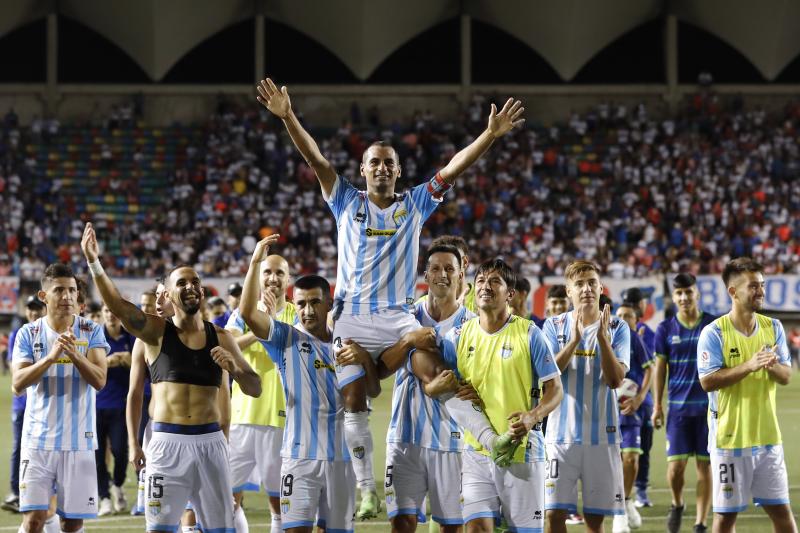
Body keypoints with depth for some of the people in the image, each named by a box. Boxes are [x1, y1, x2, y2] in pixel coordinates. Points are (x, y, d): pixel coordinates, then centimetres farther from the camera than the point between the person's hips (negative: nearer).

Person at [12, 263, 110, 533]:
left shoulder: (91, 331, 1)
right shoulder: (29, 334, 2)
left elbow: (99, 380, -9)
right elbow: (17, 384, -8)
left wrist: (74, 354, -26)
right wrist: (50, 357, -23)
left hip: (79, 440, 1)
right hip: (38, 439, 0)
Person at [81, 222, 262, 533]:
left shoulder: (220, 338, 8)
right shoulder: (156, 332, 1)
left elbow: (255, 389, 9)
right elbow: (118, 306, -16)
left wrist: (234, 369, -13)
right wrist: (94, 263, -30)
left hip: (210, 442, 2)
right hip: (167, 442, -2)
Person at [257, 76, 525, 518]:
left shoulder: (415, 205, 10)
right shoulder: (347, 202, 8)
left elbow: (452, 168, 0)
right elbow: (315, 159, -2)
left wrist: (491, 134, -12)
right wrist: (288, 118, -15)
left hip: (397, 315, -1)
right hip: (350, 318, 1)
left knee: (435, 367, -26)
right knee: (353, 402, -2)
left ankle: (490, 439, -36)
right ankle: (367, 489, 6)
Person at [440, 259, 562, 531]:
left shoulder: (528, 333, -2)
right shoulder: (459, 335, 7)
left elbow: (554, 388, -3)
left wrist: (533, 416, -21)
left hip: (522, 450, -2)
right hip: (476, 453, 3)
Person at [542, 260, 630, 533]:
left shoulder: (617, 328, 2)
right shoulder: (554, 326, 4)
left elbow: (615, 379, -8)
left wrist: (602, 338, -20)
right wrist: (574, 340, -19)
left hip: (602, 435, 0)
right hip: (562, 433, 0)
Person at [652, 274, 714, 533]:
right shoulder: (665, 329, 2)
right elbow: (660, 368, 6)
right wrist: (657, 406, 1)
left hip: (709, 406, 0)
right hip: (678, 406, 0)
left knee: (705, 466, 1)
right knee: (676, 464, -5)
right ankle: (677, 505, 24)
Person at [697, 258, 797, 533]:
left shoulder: (773, 327, 6)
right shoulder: (714, 332, -10)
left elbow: (786, 377, 6)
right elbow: (708, 381, -17)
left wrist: (773, 367, -17)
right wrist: (748, 366, -25)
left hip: (768, 436, 4)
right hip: (730, 437, -4)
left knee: (781, 510, 6)